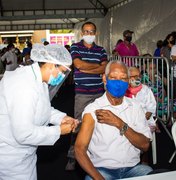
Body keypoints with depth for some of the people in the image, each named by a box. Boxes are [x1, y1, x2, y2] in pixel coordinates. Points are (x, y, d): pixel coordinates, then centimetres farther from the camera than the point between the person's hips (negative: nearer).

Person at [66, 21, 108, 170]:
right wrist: (97, 65, -2)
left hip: (99, 92, 3)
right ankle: (72, 156, 8)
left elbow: (104, 69, -2)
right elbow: (78, 64, -12)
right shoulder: (75, 47, 5)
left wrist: (85, 69, -10)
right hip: (82, 93, -2)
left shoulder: (101, 50, 11)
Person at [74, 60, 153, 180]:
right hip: (102, 169, -3)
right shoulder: (92, 110, -4)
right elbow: (80, 149, -10)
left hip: (133, 168, 3)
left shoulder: (135, 106, 8)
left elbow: (145, 145, 0)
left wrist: (119, 124, -13)